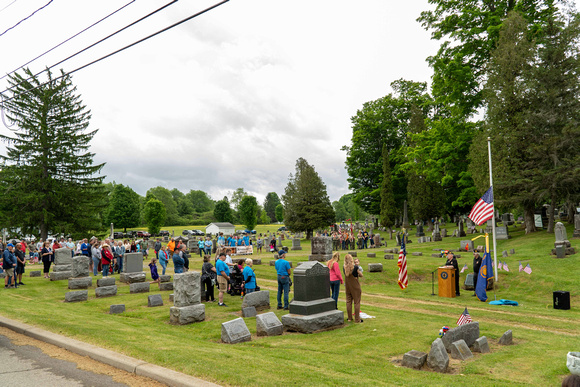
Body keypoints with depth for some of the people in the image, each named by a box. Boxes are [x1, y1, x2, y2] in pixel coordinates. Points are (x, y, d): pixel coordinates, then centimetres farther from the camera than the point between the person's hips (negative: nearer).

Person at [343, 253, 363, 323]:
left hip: (347, 286, 4)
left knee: (348, 301, 15)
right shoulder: (355, 267, -17)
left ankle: (349, 318, 22)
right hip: (355, 286, -4)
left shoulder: (344, 267, -7)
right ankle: (357, 319, 8)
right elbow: (361, 275, -6)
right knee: (357, 302, 4)